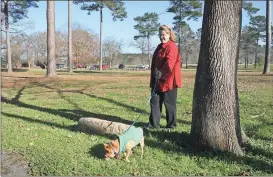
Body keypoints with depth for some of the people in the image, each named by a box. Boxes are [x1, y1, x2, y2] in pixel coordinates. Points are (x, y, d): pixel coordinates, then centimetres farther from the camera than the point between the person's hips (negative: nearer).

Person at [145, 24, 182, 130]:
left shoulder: (172, 47, -12)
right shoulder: (159, 47, 16)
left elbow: (170, 62, -24)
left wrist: (161, 72, -29)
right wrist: (154, 75, 16)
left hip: (168, 80, -9)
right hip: (158, 80, 9)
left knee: (169, 102, 2)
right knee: (154, 101, 6)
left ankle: (171, 124, 16)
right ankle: (153, 123, 12)